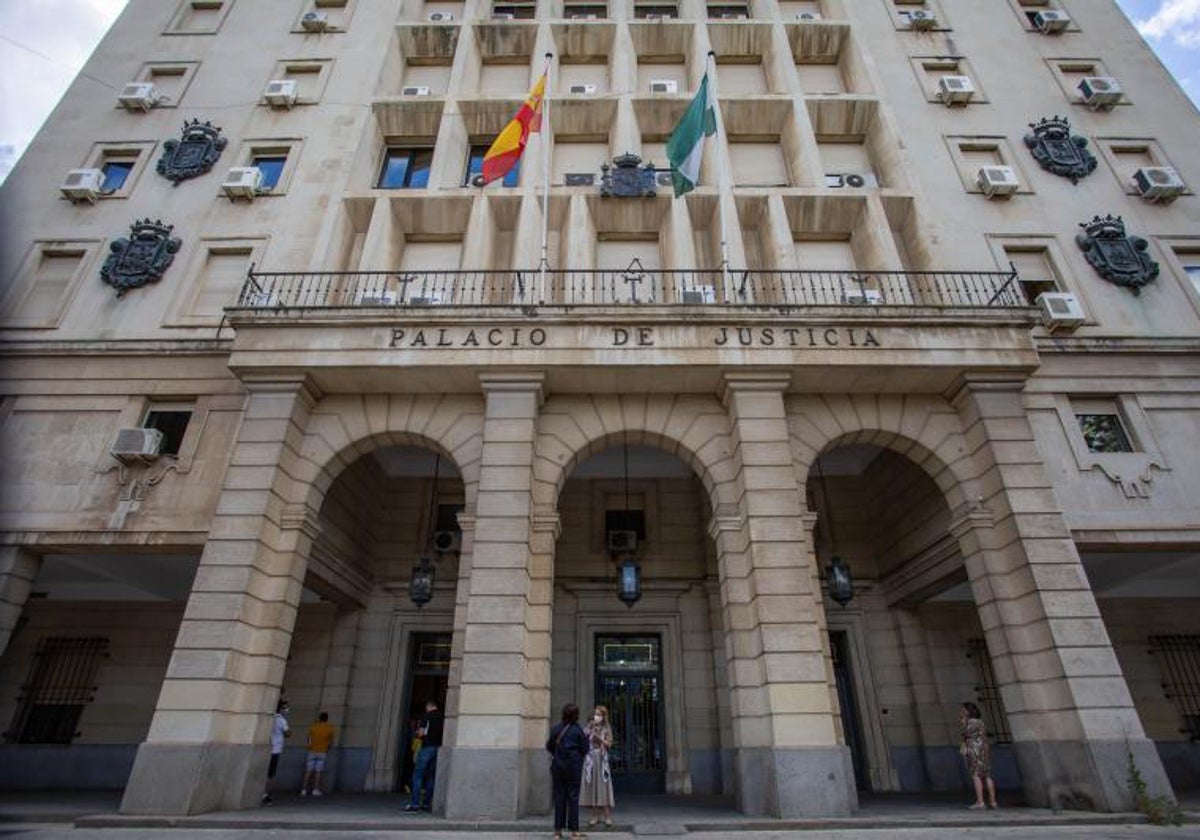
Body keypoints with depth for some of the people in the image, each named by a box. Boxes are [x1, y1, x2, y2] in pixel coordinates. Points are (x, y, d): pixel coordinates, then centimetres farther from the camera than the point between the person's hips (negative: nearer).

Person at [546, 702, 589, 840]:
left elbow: (549, 747, 9)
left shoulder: (555, 729, -1)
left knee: (559, 796, 9)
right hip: (573, 766, -3)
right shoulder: (578, 730, -8)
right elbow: (584, 749, -3)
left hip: (558, 766, 3)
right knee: (573, 796, 5)